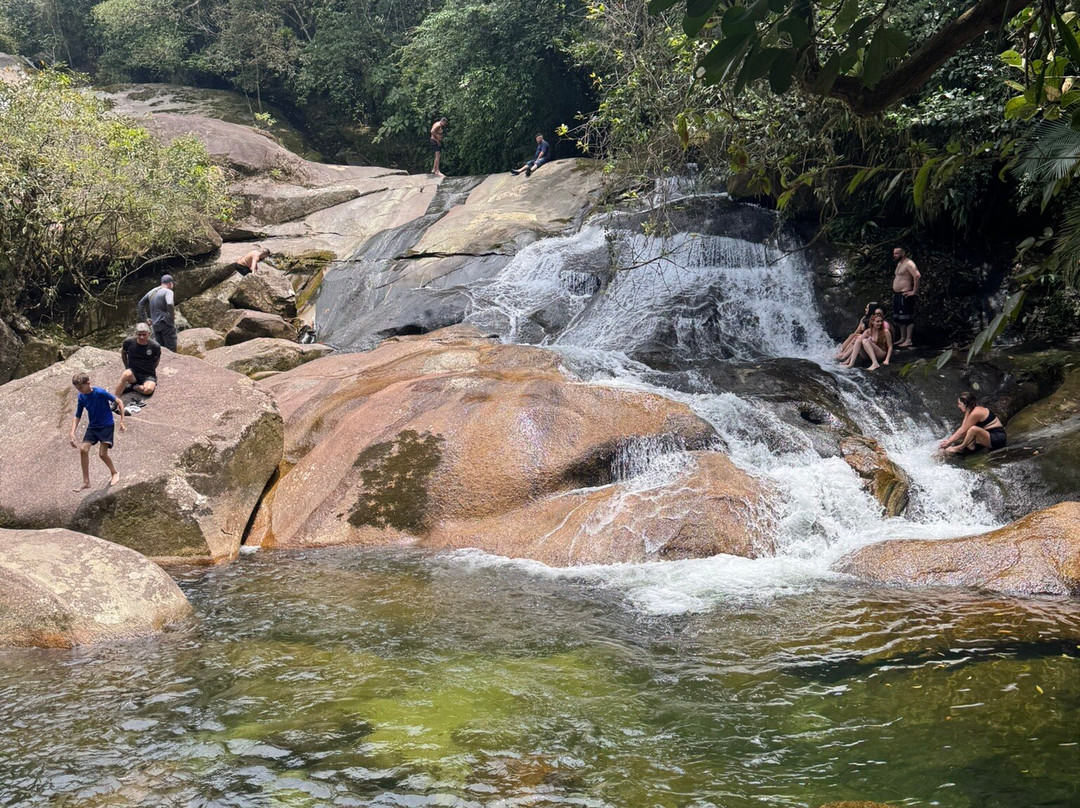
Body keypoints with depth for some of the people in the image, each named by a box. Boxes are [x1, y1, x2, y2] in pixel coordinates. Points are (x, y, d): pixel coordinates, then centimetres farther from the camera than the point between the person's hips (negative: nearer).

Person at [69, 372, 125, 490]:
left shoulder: (100, 392, -20)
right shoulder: (81, 397, -3)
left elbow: (118, 402, -12)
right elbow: (77, 416, 3)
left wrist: (122, 421, -14)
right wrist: (72, 434, -7)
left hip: (106, 426, -5)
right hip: (92, 426, 5)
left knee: (102, 453, -13)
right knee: (83, 449, -10)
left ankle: (114, 473, 18)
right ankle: (86, 482, -1)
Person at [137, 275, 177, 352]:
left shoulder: (151, 292, 15)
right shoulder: (168, 291, -8)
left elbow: (140, 305, 21)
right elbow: (169, 304, -28)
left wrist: (145, 319, 20)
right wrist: (172, 316, -15)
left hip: (155, 325, 7)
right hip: (166, 324, -7)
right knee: (171, 349, -4)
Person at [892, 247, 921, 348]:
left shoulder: (908, 264, -14)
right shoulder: (899, 263, 18)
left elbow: (917, 275, -27)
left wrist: (914, 291, -23)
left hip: (905, 295, -10)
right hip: (897, 295, 10)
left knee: (907, 318, -8)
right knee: (898, 318, 14)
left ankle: (908, 340, -7)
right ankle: (903, 338, 23)